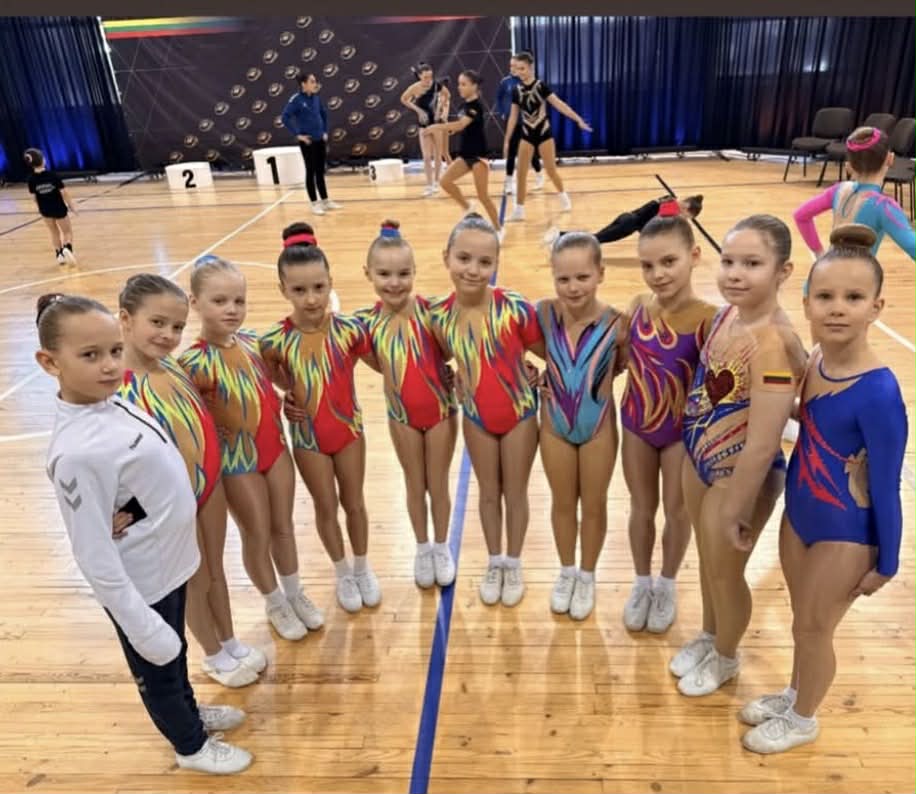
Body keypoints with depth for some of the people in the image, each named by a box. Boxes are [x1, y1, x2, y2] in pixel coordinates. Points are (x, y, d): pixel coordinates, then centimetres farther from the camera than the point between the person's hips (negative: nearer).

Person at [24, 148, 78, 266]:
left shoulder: (31, 179, -10)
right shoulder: (52, 175, -19)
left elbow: (34, 197, -1)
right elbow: (63, 192, -15)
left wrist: (41, 207, 16)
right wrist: (71, 205, -2)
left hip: (45, 210, 3)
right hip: (59, 208, -3)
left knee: (54, 233, 23)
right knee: (67, 231, 11)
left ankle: (59, 255, 26)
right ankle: (68, 248, -18)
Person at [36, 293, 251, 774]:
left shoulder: (112, 404, -7)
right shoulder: (78, 451, -32)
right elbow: (94, 557, -27)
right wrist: (140, 625, -21)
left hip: (167, 564, 7)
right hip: (141, 585, -7)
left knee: (175, 653, 30)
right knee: (157, 670, 20)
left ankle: (189, 711, 56)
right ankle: (191, 745, 45)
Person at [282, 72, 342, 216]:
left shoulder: (316, 98, 5)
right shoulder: (296, 100, -12)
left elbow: (324, 114, 21)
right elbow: (285, 118, -16)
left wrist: (325, 131, 13)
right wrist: (297, 135, -16)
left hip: (320, 140, 6)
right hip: (307, 142, -6)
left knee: (320, 171, 13)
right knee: (311, 172, 2)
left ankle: (325, 201, 22)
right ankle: (315, 204, 10)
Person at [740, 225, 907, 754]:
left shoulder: (879, 392, -28)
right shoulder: (814, 363, -8)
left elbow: (886, 486, -20)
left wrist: (886, 563, -10)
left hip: (847, 534, -6)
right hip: (798, 514, 6)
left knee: (815, 628, 16)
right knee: (802, 620, 25)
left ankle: (803, 719, 42)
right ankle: (794, 695, 50)